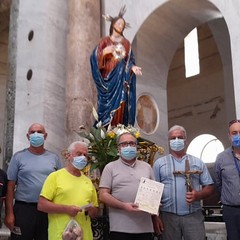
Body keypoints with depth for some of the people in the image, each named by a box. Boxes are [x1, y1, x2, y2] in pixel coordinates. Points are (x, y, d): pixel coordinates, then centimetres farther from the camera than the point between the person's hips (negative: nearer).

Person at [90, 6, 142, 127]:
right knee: (107, 107, -7)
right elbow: (95, 58, -2)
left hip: (122, 79, 3)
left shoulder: (126, 43, 14)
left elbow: (130, 60, 13)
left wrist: (133, 67, -8)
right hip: (108, 78, -2)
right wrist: (104, 52, -21)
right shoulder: (105, 41, 5)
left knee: (120, 107, -4)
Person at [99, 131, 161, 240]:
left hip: (145, 227, 3)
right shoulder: (110, 167, 3)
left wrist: (156, 221, 9)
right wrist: (124, 206, -16)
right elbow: (103, 195, -4)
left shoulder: (146, 167, 13)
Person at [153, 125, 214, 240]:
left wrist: (198, 195, -12)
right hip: (168, 216, -1)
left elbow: (209, 187, 10)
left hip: (194, 215, 1)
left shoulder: (198, 162, 11)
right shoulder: (159, 163, 7)